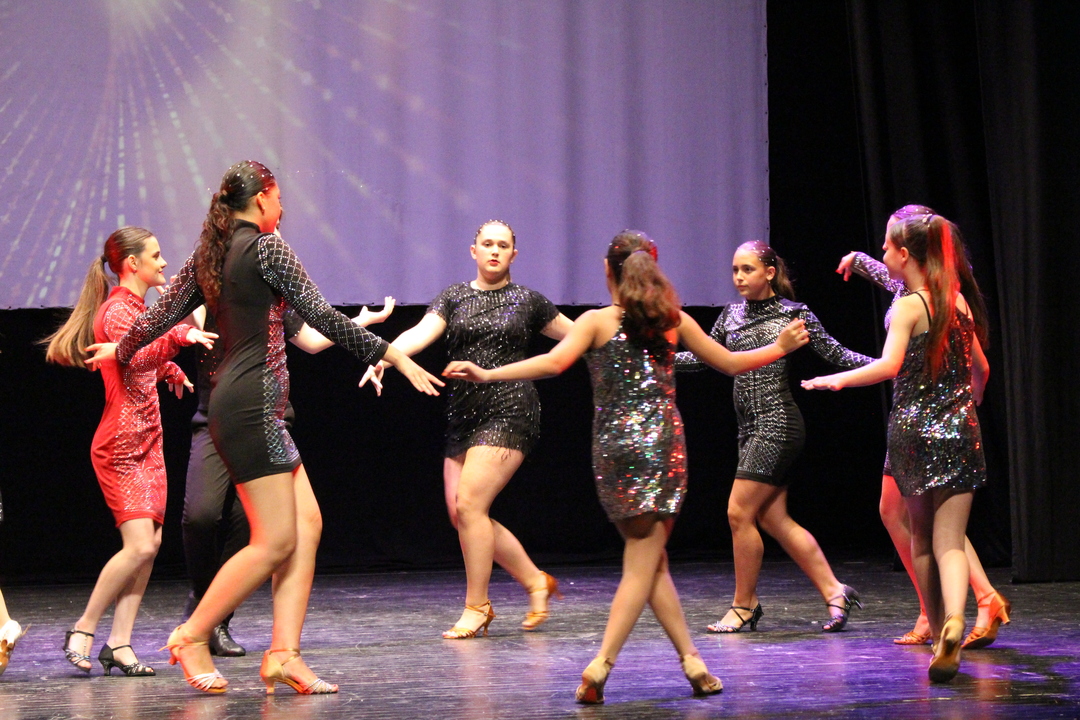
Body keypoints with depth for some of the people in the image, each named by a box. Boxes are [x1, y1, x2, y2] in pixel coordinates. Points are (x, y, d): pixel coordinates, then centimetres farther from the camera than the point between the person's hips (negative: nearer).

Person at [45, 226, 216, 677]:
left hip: (146, 444, 9)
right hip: (120, 446, -9)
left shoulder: (136, 308, 19)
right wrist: (178, 336, -40)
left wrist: (169, 369, 26)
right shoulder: (116, 311, -11)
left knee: (150, 544, 0)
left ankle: (119, 645, 1)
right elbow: (134, 358, -30)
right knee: (139, 546, -17)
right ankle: (82, 632, -6)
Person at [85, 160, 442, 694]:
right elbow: (321, 317, -11)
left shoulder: (210, 254, 15)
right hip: (252, 403, -9)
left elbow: (163, 313, 19)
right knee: (274, 541, -7)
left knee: (307, 524, 4)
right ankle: (192, 638, 1)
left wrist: (119, 351, 38)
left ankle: (283, 653, -2)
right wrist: (394, 356, -7)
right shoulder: (266, 247, -8)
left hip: (237, 403, 9)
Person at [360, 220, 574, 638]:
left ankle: (476, 607, -4)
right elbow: (422, 332, -7)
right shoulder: (454, 298, 10)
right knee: (460, 513, 0)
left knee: (469, 504, -16)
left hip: (509, 412, -4)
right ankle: (535, 581, 18)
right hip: (463, 415, 4)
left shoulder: (527, 301, 7)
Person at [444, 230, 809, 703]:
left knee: (650, 561, 10)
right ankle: (601, 664, -13)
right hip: (663, 442, 0)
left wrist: (486, 375, -16)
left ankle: (692, 659, 4)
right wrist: (782, 346, 33)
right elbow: (731, 364, 16)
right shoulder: (674, 321, 8)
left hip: (612, 447, 0)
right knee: (643, 565, -1)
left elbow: (553, 362, -16)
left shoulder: (596, 322, 1)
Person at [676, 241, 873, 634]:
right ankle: (834, 591, 13)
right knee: (774, 519, 5)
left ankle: (744, 605, 4)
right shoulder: (731, 315, 12)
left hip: (777, 423, -7)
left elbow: (835, 353, -3)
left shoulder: (794, 314, -4)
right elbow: (702, 357, 20)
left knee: (740, 512, -9)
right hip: (750, 426, 7)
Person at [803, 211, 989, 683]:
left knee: (922, 541, 14)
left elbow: (889, 365, -24)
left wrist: (839, 379, -12)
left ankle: (939, 635, 21)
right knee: (950, 541, -5)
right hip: (959, 432, 3)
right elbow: (980, 369, 17)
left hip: (913, 430, -3)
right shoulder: (959, 302, 9)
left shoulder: (908, 307, -8)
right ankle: (954, 619, -30)